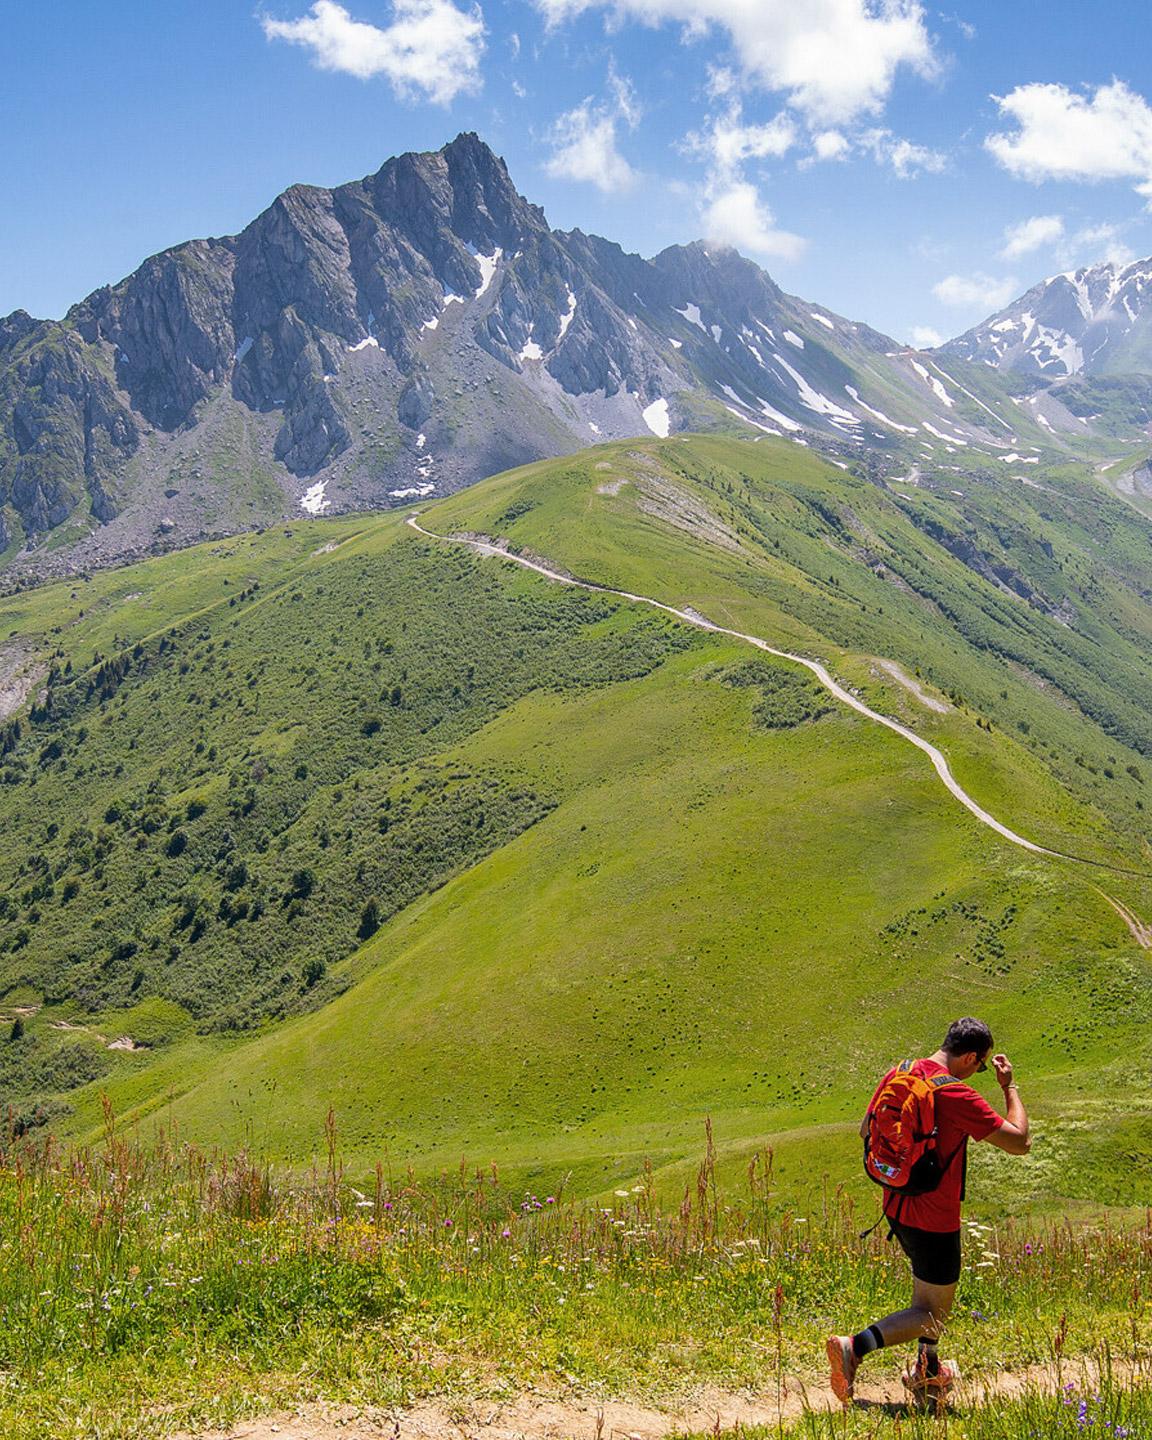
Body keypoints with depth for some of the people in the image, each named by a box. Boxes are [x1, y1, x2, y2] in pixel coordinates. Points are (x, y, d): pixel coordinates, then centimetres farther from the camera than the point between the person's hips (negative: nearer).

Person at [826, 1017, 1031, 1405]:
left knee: (929, 1286, 29)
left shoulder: (897, 1075, -1)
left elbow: (866, 1130, 11)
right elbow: (1020, 1142, -17)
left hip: (895, 1208, 8)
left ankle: (928, 1372, 40)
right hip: (934, 1220, -8)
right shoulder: (958, 1097, -23)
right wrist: (1010, 1086, -5)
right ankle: (855, 1347, -14)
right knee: (932, 1313, 4)